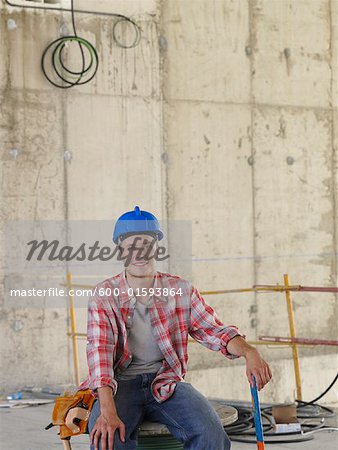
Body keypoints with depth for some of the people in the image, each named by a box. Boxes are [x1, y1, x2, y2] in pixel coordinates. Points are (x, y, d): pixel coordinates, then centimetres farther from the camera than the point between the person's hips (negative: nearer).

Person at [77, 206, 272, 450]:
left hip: (167, 382, 2)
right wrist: (108, 411, -28)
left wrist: (248, 351, -19)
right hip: (121, 384, -2)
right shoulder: (104, 296, -2)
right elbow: (100, 352, -13)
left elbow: (215, 331, 5)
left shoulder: (181, 290, 5)